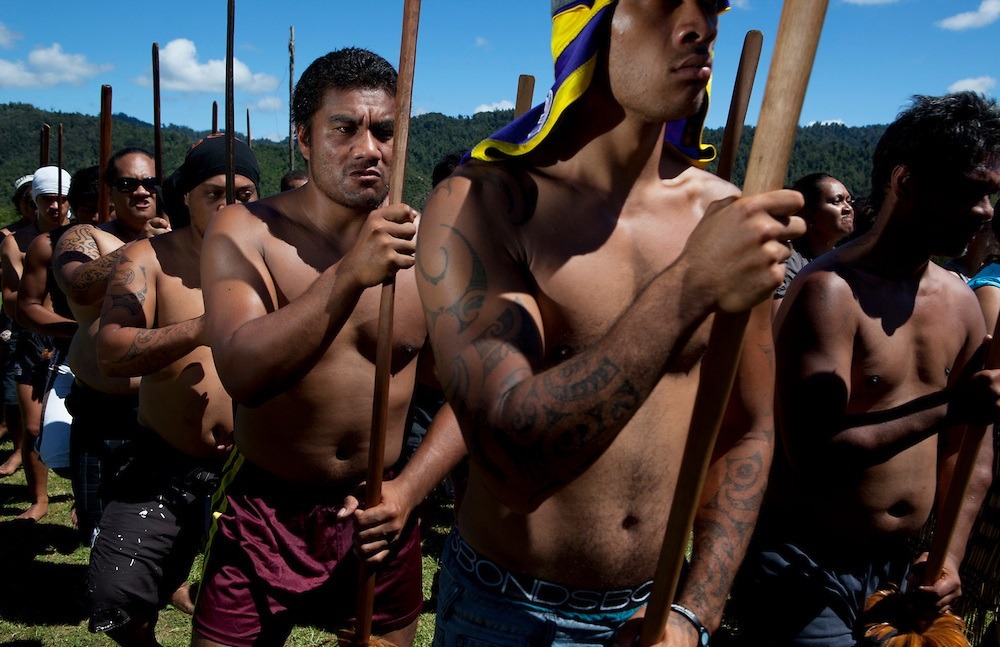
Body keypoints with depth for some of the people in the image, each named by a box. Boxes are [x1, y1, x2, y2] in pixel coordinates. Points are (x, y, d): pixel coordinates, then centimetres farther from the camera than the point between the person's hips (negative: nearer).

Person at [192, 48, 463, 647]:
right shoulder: (245, 231, -12)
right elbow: (243, 373, -27)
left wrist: (409, 490, -14)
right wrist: (349, 273, -39)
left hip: (379, 521, 2)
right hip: (264, 514, -1)